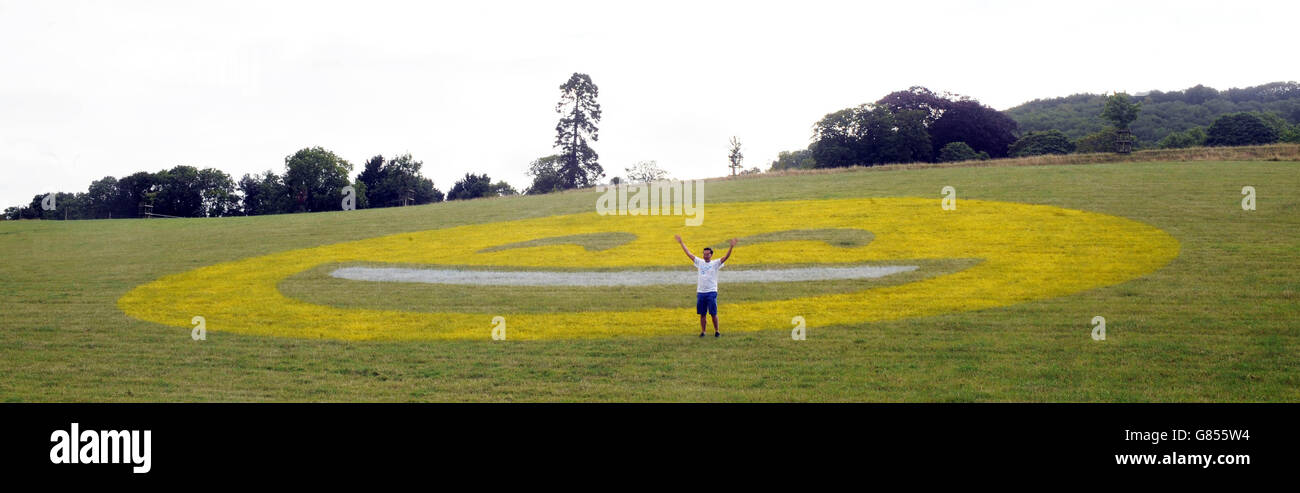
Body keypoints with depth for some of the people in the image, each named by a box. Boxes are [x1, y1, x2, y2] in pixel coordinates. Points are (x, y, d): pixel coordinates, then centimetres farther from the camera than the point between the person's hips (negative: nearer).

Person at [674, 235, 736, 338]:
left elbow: (726, 257, -11)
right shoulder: (700, 262, 12)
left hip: (711, 292, -4)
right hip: (700, 292, 4)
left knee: (713, 313, -3)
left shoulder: (715, 263, 1)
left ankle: (716, 331, 6)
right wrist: (681, 243, 17)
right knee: (702, 314, 7)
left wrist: (731, 247, -24)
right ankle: (702, 331, 14)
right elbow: (689, 253, 16)